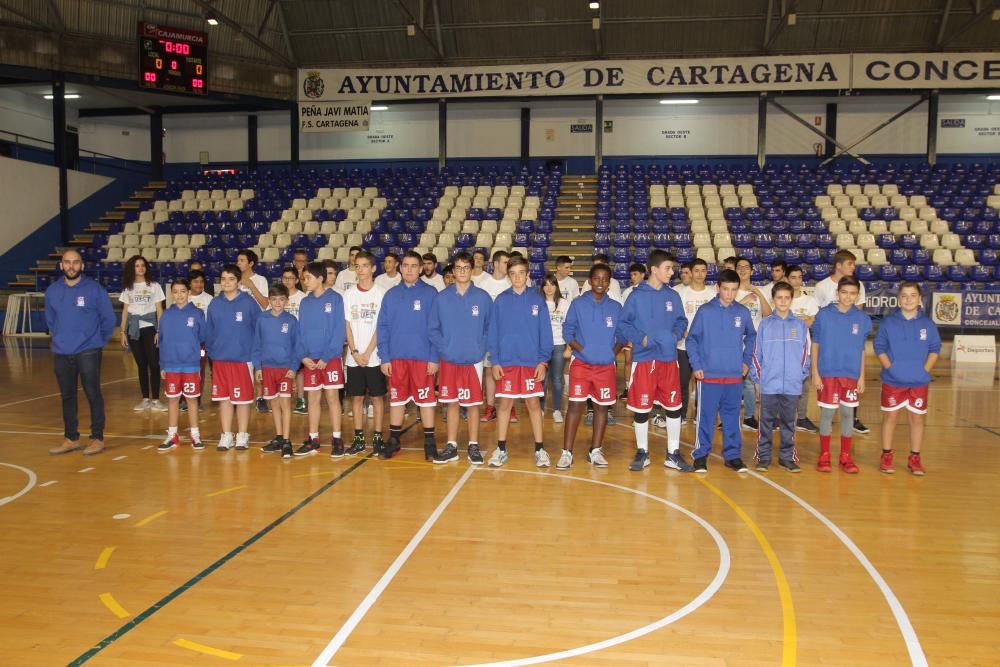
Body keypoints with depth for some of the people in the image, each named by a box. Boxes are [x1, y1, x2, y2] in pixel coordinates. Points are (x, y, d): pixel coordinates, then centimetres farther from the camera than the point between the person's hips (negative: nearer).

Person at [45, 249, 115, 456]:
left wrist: (98, 340, 2)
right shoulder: (52, 291, 5)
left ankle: (97, 438, 9)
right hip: (61, 353, 4)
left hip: (88, 352, -4)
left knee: (93, 394, -1)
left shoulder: (95, 289, -6)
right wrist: (61, 338, 14)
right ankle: (71, 438, 22)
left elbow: (108, 318, -1)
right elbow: (50, 319, 18)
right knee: (67, 396, 11)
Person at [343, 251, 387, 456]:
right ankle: (359, 438, 16)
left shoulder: (380, 294, -3)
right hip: (354, 357, 3)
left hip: (374, 356, -3)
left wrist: (367, 353, -12)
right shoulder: (349, 295, 6)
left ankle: (378, 437, 13)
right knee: (357, 397, 8)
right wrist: (355, 352, -7)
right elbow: (347, 326, 4)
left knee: (377, 397, 4)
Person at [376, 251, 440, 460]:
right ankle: (393, 441, 22)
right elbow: (382, 328, 5)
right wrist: (384, 358, -1)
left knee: (426, 398, 3)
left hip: (422, 356, -2)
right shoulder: (391, 295, 6)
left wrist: (434, 357, -9)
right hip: (396, 357, 3)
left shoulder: (430, 293, -2)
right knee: (396, 399, 11)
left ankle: (429, 443, 14)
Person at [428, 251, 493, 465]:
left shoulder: (483, 298, -2)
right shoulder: (442, 298, 0)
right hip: (449, 360, 1)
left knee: (473, 403, 5)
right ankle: (451, 446, 18)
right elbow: (433, 329, 4)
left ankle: (473, 446, 17)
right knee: (452, 403, 9)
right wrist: (443, 348, -6)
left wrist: (481, 347, -4)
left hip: (473, 360, -1)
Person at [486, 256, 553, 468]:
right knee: (505, 403, 6)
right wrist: (494, 361, -4)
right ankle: (501, 449, 16)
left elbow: (545, 332, 1)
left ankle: (540, 449, 15)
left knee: (533, 404, 5)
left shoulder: (537, 300, 2)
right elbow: (493, 333, 3)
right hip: (506, 362, 0)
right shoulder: (501, 300, 2)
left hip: (532, 362, 0)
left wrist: (543, 361, -6)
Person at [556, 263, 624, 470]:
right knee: (575, 405, -6)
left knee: (602, 406, 7)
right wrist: (582, 350, -11)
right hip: (581, 364, -2)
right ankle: (567, 452, -2)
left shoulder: (615, 307, 5)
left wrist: (613, 352, -5)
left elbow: (622, 335, 10)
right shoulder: (578, 304, 0)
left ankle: (595, 451, 19)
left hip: (606, 366, 2)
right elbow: (567, 331, 1)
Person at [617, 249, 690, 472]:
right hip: (643, 359, -3)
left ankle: (673, 453, 19)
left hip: (669, 359, 4)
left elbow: (682, 322, 13)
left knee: (674, 406, 6)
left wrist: (675, 335, -6)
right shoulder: (637, 296, -4)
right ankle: (642, 453, 19)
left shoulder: (673, 296, 7)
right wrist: (641, 338, -15)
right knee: (641, 407, 3)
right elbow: (623, 325, -2)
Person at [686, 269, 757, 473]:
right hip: (708, 375, -3)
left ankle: (732, 455, 19)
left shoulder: (743, 312, 5)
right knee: (706, 416, 0)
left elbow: (751, 337, 19)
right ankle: (701, 455, 11)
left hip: (734, 376, 3)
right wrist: (696, 366, -6)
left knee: (732, 417, 9)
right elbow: (692, 340, 0)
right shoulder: (705, 311, -3)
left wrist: (746, 360, 11)